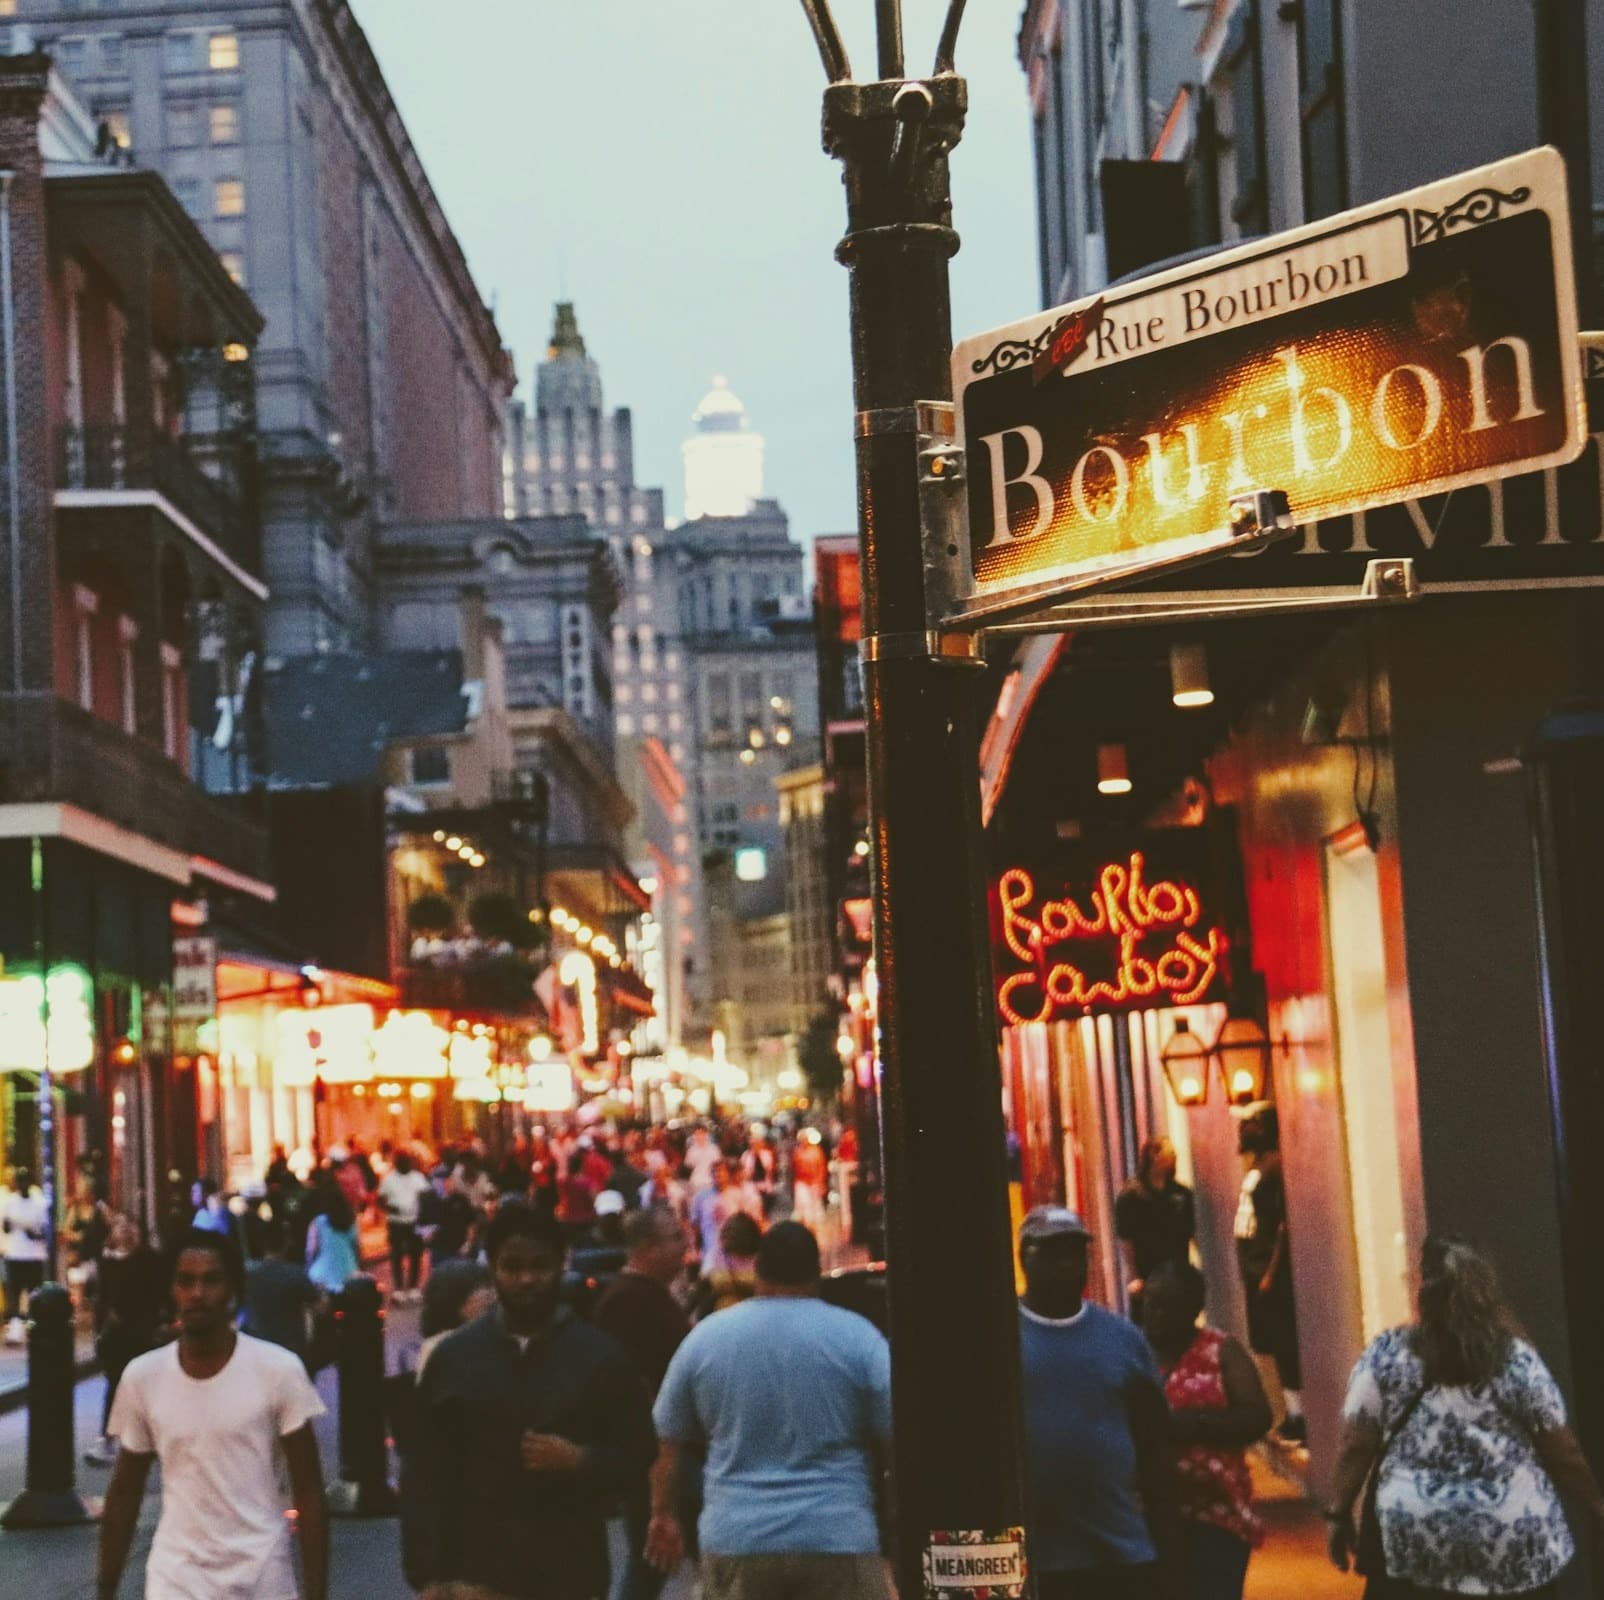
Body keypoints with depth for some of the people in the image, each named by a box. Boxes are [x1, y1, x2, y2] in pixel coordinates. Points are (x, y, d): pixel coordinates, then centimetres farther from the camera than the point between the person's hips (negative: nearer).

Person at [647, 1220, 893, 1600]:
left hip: (735, 1539, 2)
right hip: (837, 1537, -2)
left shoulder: (705, 1336, 5)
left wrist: (663, 1515, 22)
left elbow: (668, 1441, 11)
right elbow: (895, 1439, -2)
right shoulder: (857, 1336, -3)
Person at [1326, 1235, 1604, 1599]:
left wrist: (1339, 1513, 8)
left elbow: (1356, 1447, -3)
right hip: (1517, 1538, 1)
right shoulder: (1517, 1359, -3)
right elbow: (1563, 1453, 1)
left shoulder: (1386, 1356, -5)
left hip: (1414, 1534, -1)